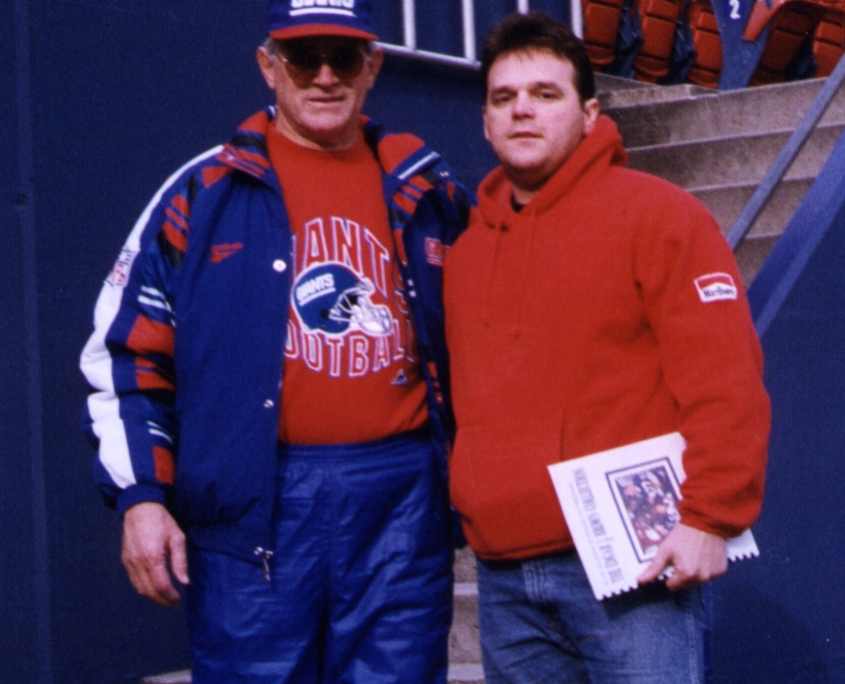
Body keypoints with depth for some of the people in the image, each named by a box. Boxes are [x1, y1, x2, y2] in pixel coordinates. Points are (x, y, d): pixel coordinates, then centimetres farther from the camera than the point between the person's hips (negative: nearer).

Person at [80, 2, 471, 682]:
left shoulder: (429, 194, 12)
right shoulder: (203, 193, 5)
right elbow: (128, 351, 5)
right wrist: (141, 493, -2)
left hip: (402, 498, 2)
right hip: (255, 505, -2)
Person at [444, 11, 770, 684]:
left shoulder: (655, 213, -4)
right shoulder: (467, 248, 16)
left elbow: (725, 377, -11)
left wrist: (710, 517, -16)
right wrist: (471, 506, 10)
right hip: (502, 579, 6)